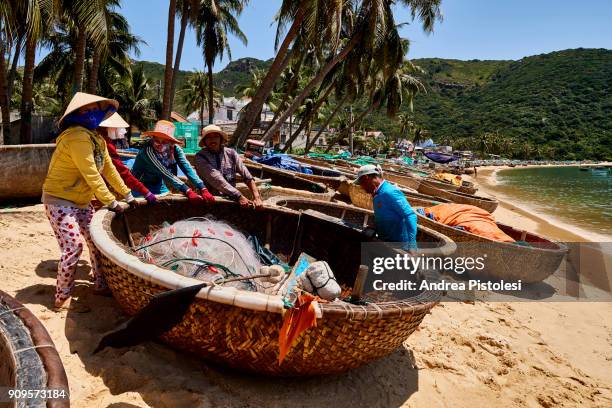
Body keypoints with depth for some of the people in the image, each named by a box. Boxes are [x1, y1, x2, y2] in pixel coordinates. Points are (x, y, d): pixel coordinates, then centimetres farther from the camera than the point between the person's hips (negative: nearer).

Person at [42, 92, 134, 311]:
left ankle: (101, 285, 21)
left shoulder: (97, 138, 7)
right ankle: (63, 298, 2)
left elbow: (109, 169, 9)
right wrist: (111, 203, -22)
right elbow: (91, 175, -26)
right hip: (59, 201, -9)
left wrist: (127, 195, 8)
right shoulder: (77, 136, -23)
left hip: (81, 201, 9)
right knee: (73, 247, -11)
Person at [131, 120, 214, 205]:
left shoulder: (174, 149, -11)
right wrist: (187, 191, -39)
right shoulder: (148, 150, -24)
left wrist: (203, 189, -35)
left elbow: (187, 168, -21)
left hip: (160, 188, 5)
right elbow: (164, 173, -31)